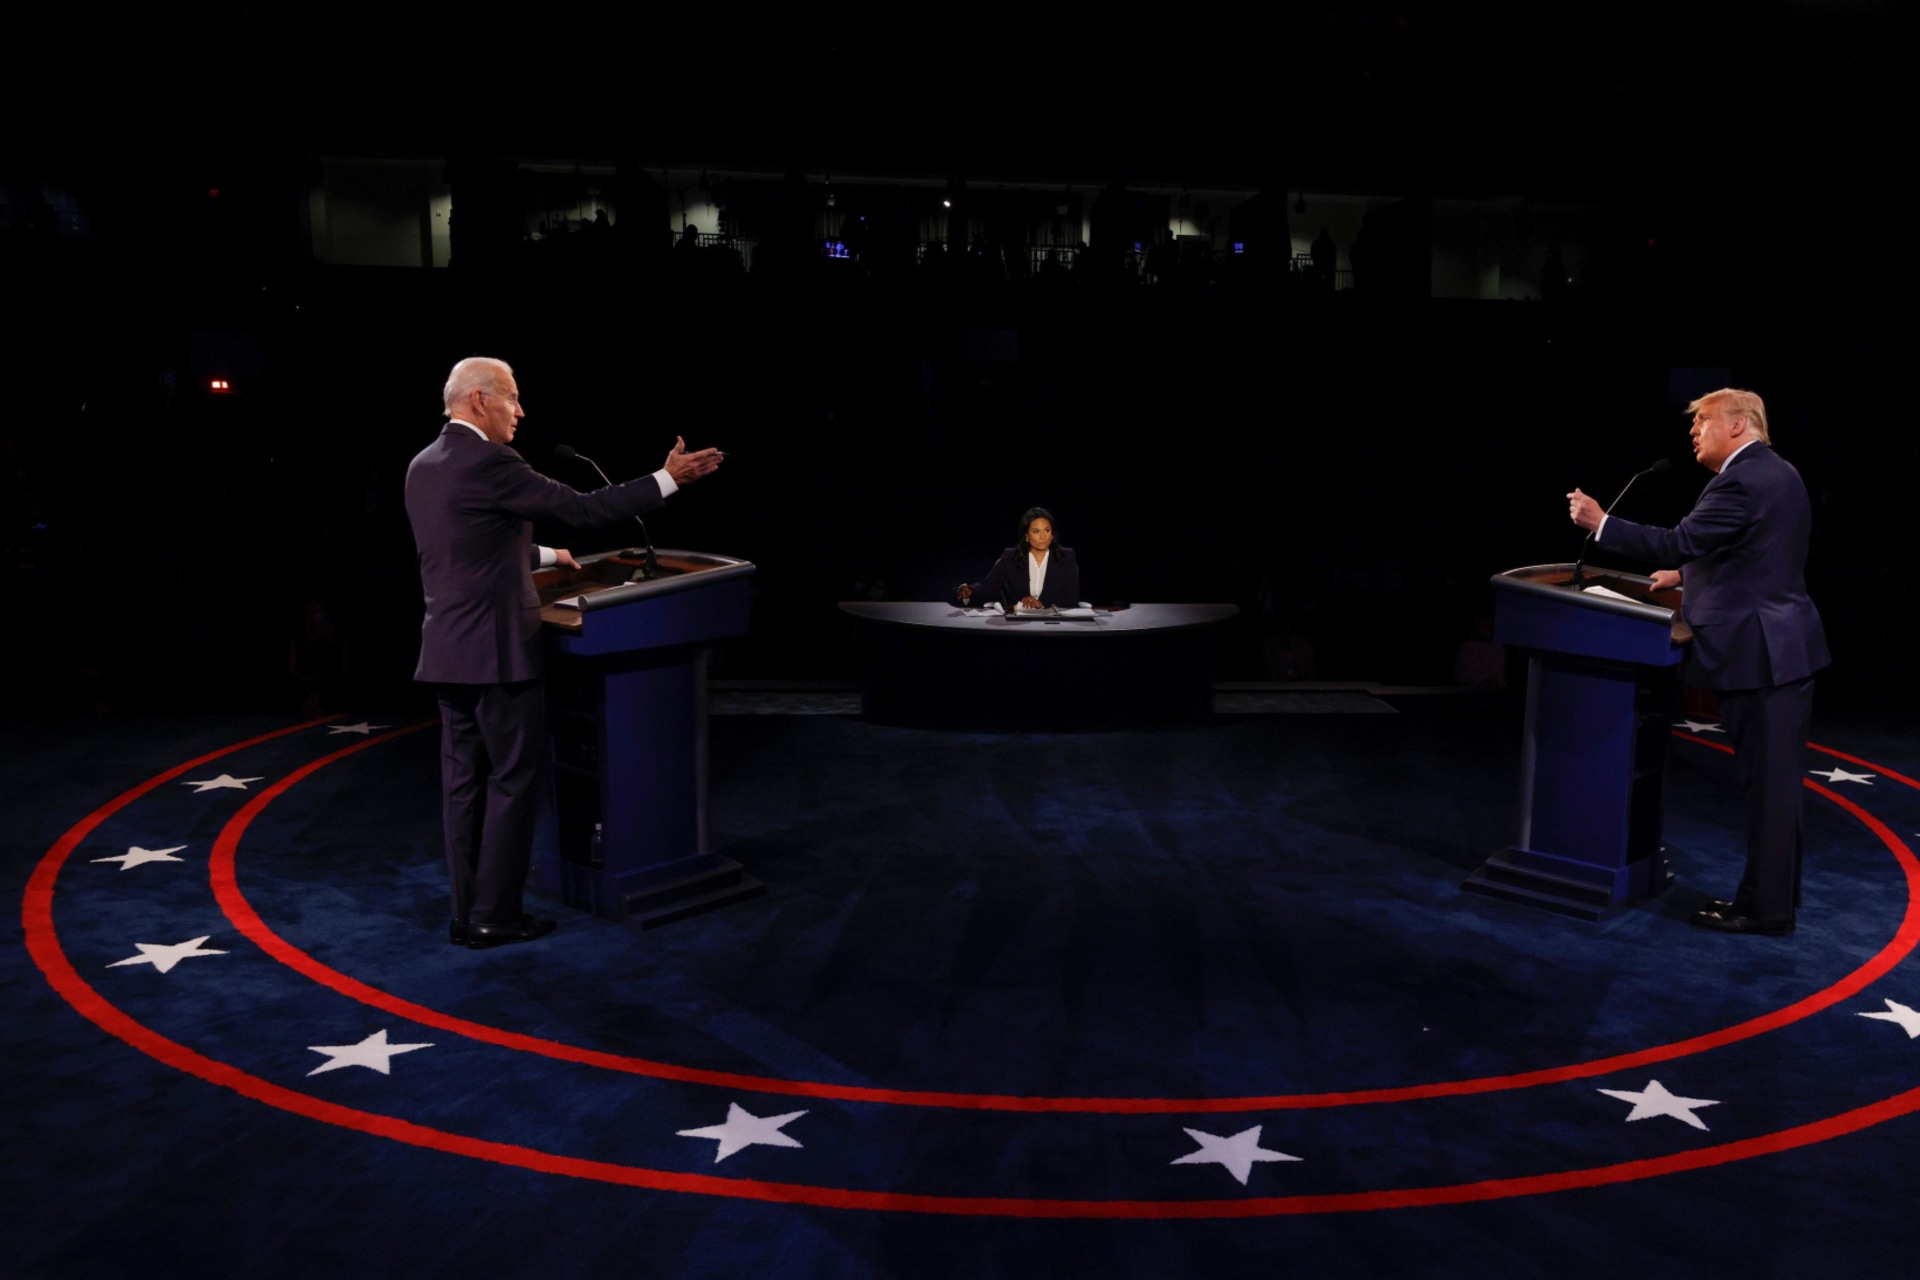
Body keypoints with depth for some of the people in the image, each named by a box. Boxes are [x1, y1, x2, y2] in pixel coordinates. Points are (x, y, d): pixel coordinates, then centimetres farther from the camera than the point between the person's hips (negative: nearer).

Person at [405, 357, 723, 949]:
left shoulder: (422, 467, 12)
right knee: (513, 780, 1)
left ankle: (467, 914, 17)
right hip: (496, 651, -8)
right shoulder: (490, 463, -15)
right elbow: (584, 508, -14)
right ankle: (495, 917, 5)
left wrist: (544, 556, 34)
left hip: (446, 651, 9)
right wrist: (667, 478, -7)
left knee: (465, 782, 12)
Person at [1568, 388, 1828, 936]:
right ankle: (1775, 894, 25)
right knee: (1775, 781, 16)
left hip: (1758, 652, -10)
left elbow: (1679, 541, -23)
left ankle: (1765, 908, 6)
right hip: (1785, 645, 10)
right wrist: (1690, 576, 22)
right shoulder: (1777, 472, 15)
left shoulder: (1741, 482, -17)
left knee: (1768, 783, -3)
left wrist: (1600, 522, -17)